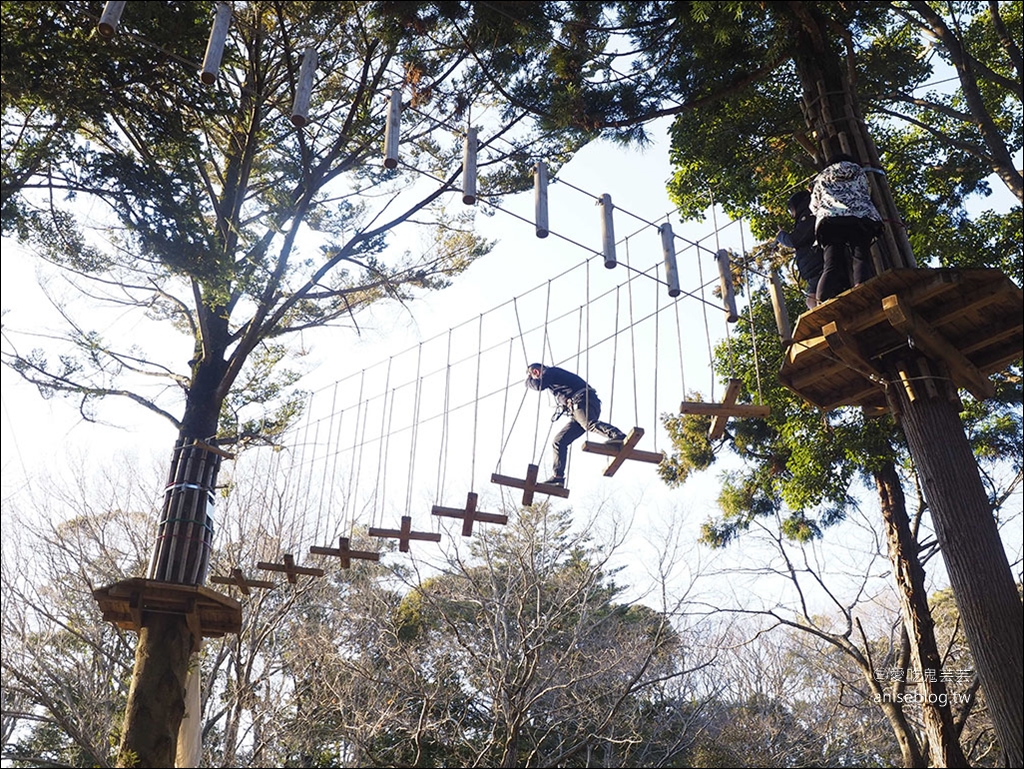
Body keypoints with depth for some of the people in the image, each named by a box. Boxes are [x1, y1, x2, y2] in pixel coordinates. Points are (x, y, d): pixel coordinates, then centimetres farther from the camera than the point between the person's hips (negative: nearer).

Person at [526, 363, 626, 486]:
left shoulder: (550, 371, 10)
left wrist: (529, 381, 15)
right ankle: (558, 476, 5)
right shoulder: (555, 375, 36)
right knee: (558, 442, 6)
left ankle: (619, 436, -59)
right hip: (575, 410, 9)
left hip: (582, 401, -9)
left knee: (589, 424, -37)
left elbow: (539, 385, -6)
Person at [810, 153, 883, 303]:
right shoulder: (858, 171, 30)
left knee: (832, 265, -11)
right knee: (861, 258, -12)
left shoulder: (821, 178, 29)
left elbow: (814, 207, 28)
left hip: (829, 220, 0)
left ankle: (823, 303, -33)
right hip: (861, 217, 0)